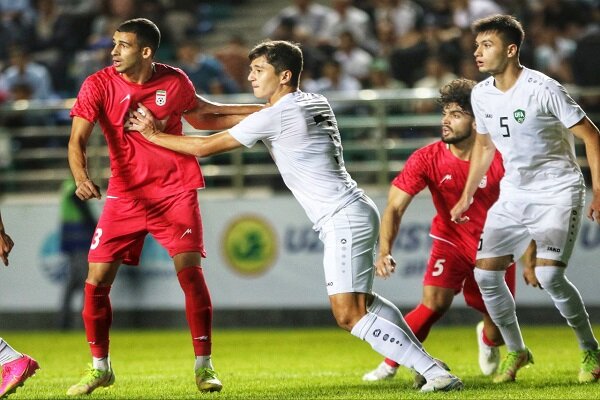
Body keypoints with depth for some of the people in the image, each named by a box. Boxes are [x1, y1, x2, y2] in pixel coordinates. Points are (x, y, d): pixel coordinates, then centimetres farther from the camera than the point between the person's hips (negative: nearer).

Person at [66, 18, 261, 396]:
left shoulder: (175, 82, -4)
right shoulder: (98, 85, -9)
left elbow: (201, 116, 17)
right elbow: (78, 140, -17)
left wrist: (259, 112, 14)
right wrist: (82, 178, -37)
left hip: (176, 190, 0)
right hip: (125, 193, 0)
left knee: (191, 271, -13)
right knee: (97, 279, -5)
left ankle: (204, 365, 0)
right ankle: (100, 367, 14)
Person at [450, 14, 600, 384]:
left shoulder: (544, 90, -19)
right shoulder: (482, 95, 1)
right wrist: (467, 196, 21)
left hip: (558, 193, -7)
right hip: (514, 194, 7)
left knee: (549, 274, -22)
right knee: (486, 272, -4)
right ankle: (516, 350, 15)